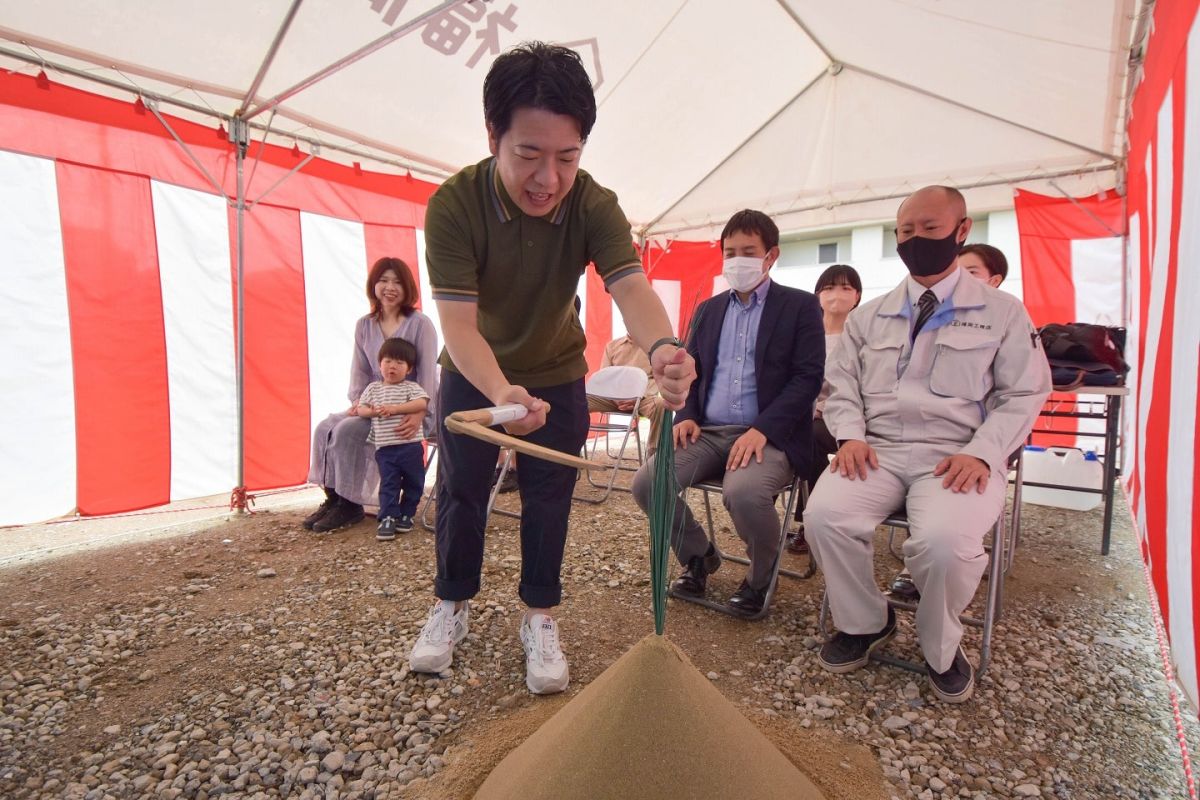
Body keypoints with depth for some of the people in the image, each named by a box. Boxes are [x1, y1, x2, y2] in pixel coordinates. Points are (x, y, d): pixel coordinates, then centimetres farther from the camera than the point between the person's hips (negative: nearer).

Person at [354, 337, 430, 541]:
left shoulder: (411, 387, 3)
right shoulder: (373, 388, 14)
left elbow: (421, 403, -14)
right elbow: (360, 409, 12)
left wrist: (395, 409, -20)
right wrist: (372, 412, -11)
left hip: (410, 445, -1)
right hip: (384, 448, 1)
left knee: (413, 483, 9)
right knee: (388, 484, 0)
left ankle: (406, 514, 24)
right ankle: (387, 518, 3)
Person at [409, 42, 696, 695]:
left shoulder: (594, 206, -23)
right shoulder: (453, 206, -28)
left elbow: (629, 284, -38)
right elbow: (458, 323, -35)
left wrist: (661, 346, -61)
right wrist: (501, 393, -54)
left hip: (556, 372, 1)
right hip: (474, 375, 0)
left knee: (548, 497, 4)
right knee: (459, 490, 8)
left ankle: (540, 618, 21)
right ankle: (451, 606, 28)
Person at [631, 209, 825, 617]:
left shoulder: (800, 306, 4)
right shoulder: (708, 309, 20)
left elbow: (808, 377, -5)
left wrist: (762, 429, -19)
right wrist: (686, 415, -1)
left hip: (768, 435, -5)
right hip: (708, 432, 5)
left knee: (743, 491, -36)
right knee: (646, 481, -18)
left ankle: (761, 575, 0)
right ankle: (698, 555, 12)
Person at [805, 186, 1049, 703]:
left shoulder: (1002, 312, 9)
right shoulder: (868, 316, 17)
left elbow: (1022, 395, 5)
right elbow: (842, 385, 14)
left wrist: (981, 453, -12)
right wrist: (850, 435, -5)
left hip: (958, 456, -2)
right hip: (878, 449, 3)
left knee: (945, 540, -33)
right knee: (824, 516, -26)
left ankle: (940, 648, 2)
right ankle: (864, 623, 4)